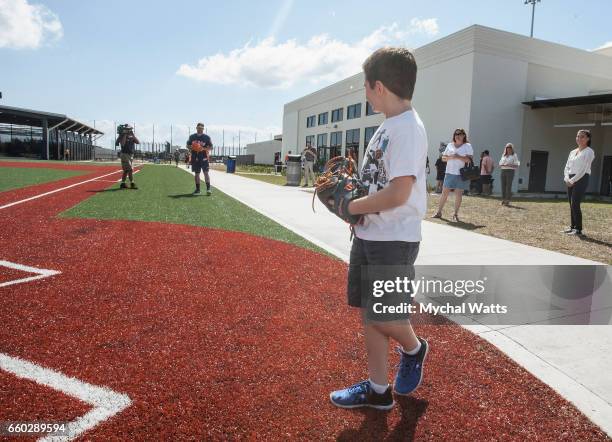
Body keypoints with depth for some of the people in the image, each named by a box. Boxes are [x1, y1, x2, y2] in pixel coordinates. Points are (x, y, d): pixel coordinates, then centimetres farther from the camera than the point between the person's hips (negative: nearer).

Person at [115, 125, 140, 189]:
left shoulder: (132, 137, 10)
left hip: (131, 155, 7)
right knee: (130, 169, -12)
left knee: (126, 170, 11)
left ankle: (122, 184, 18)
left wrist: (133, 135, -11)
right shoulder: (122, 137, -6)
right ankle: (132, 184, -9)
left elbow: (138, 142, -5)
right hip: (125, 154, -7)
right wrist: (125, 135, -18)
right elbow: (122, 144, -23)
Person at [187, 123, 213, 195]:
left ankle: (208, 188, -12)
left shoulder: (206, 137, 1)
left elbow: (211, 147, 1)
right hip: (195, 158, 3)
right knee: (197, 173, 9)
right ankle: (197, 189, 17)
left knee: (206, 173, -11)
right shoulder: (192, 136, 10)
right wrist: (191, 147, -7)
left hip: (204, 158, -3)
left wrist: (204, 149, -16)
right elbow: (187, 145, 16)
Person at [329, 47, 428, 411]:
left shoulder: (408, 127, -17)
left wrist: (350, 207, -13)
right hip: (368, 236, 9)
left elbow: (398, 193, -24)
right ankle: (378, 390, 28)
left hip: (394, 242, -9)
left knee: (383, 318, 1)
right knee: (368, 313, 13)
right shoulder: (388, 126, 13)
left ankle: (414, 350, 35)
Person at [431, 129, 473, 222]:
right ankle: (439, 212, 11)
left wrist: (458, 157, -19)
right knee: (444, 192, 3)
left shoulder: (467, 146, 3)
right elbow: (443, 158, 11)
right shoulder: (450, 145, 13)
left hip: (461, 174, -3)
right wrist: (450, 157, -9)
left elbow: (469, 159, -8)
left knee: (458, 194, 1)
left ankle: (455, 215, 8)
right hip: (449, 173, 3)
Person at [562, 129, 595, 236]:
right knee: (571, 205, 6)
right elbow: (567, 167, 13)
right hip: (571, 180, 7)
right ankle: (572, 227, 12)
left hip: (581, 179, -7)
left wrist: (572, 180, -14)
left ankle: (578, 229, -7)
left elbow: (584, 169, -12)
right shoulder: (573, 152, 17)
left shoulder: (589, 152, -4)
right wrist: (567, 178, -4)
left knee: (575, 204, -13)